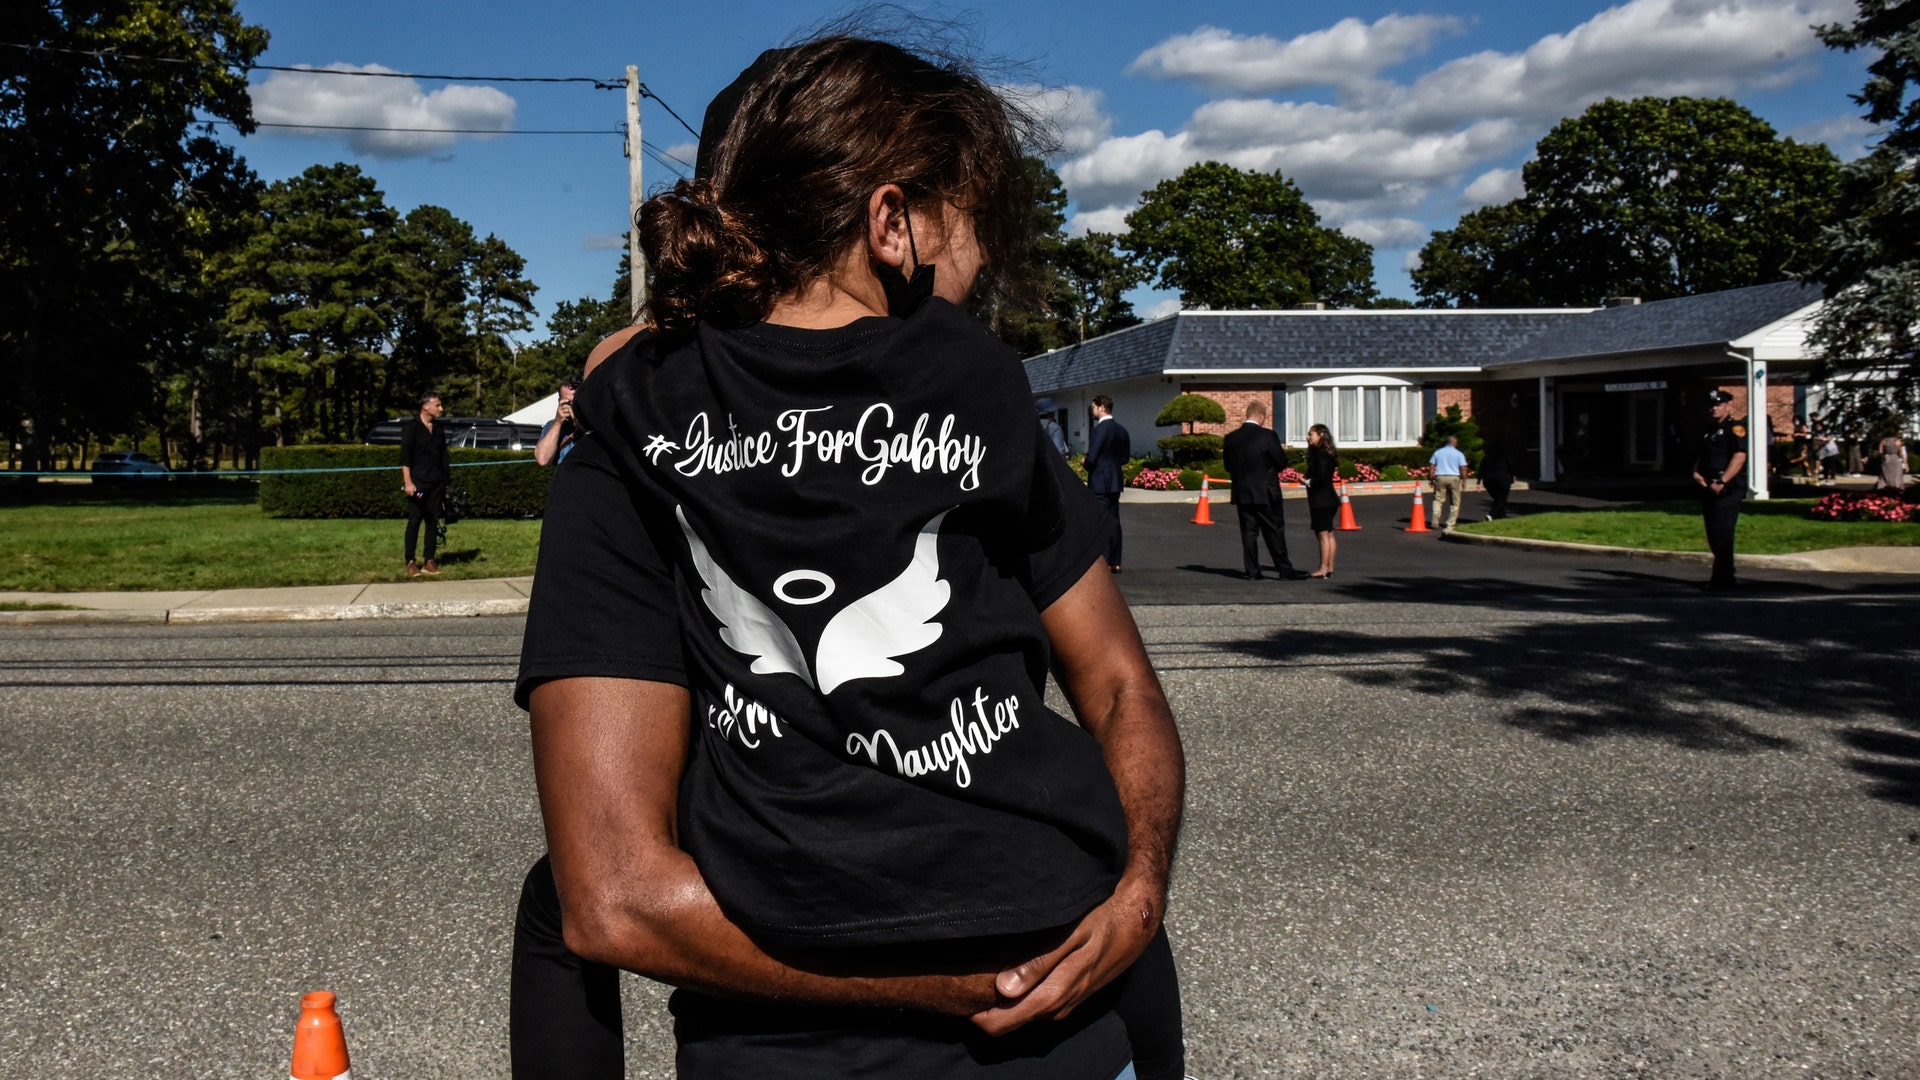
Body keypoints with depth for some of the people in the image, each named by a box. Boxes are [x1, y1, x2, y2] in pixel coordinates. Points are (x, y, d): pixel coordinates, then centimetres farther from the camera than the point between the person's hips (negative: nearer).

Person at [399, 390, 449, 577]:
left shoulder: (438, 429, 14)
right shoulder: (411, 427, -3)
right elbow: (405, 456, -9)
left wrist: (446, 480, 10)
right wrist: (408, 482, -16)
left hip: (436, 483, 5)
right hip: (418, 482, -5)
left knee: (433, 521, 4)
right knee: (414, 521, -3)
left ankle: (429, 561, 8)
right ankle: (410, 562, 1)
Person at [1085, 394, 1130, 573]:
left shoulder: (1098, 430, -17)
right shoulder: (1122, 430, 9)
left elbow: (1091, 458, -19)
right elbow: (1125, 457, 15)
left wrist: (1087, 467, 1)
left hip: (1100, 481, -8)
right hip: (1116, 480, 8)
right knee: (1114, 521, 11)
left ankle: (1105, 562, -4)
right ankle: (1115, 562, 14)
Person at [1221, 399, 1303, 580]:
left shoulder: (1231, 438, 1)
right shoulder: (1267, 436, -13)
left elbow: (1228, 466, 7)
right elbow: (1282, 463, -9)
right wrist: (1281, 450, 11)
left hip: (1242, 494, 4)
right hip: (1266, 494, -4)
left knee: (1248, 532, 7)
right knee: (1274, 532, 4)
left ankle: (1252, 572, 7)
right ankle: (1285, 570, 8)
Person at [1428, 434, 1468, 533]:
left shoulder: (1438, 452, 9)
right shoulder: (1459, 454, 2)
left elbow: (1432, 466, 5)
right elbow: (1463, 469, -4)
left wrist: (1432, 479, 9)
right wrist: (1464, 482, 1)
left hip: (1440, 477, 2)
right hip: (1454, 477, -2)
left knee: (1438, 499, 7)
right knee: (1455, 502, 9)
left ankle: (1435, 520, -12)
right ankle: (1450, 524, 8)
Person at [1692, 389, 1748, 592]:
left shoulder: (1735, 428, -7)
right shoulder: (1710, 431, 21)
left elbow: (1740, 456, -18)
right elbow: (1701, 456, 25)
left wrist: (1722, 482, -23)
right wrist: (1696, 473, 3)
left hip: (1728, 490, -9)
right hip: (1709, 489, 9)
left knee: (1722, 535, -11)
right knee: (1713, 536, 11)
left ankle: (1722, 580, -8)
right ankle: (1724, 576, 20)